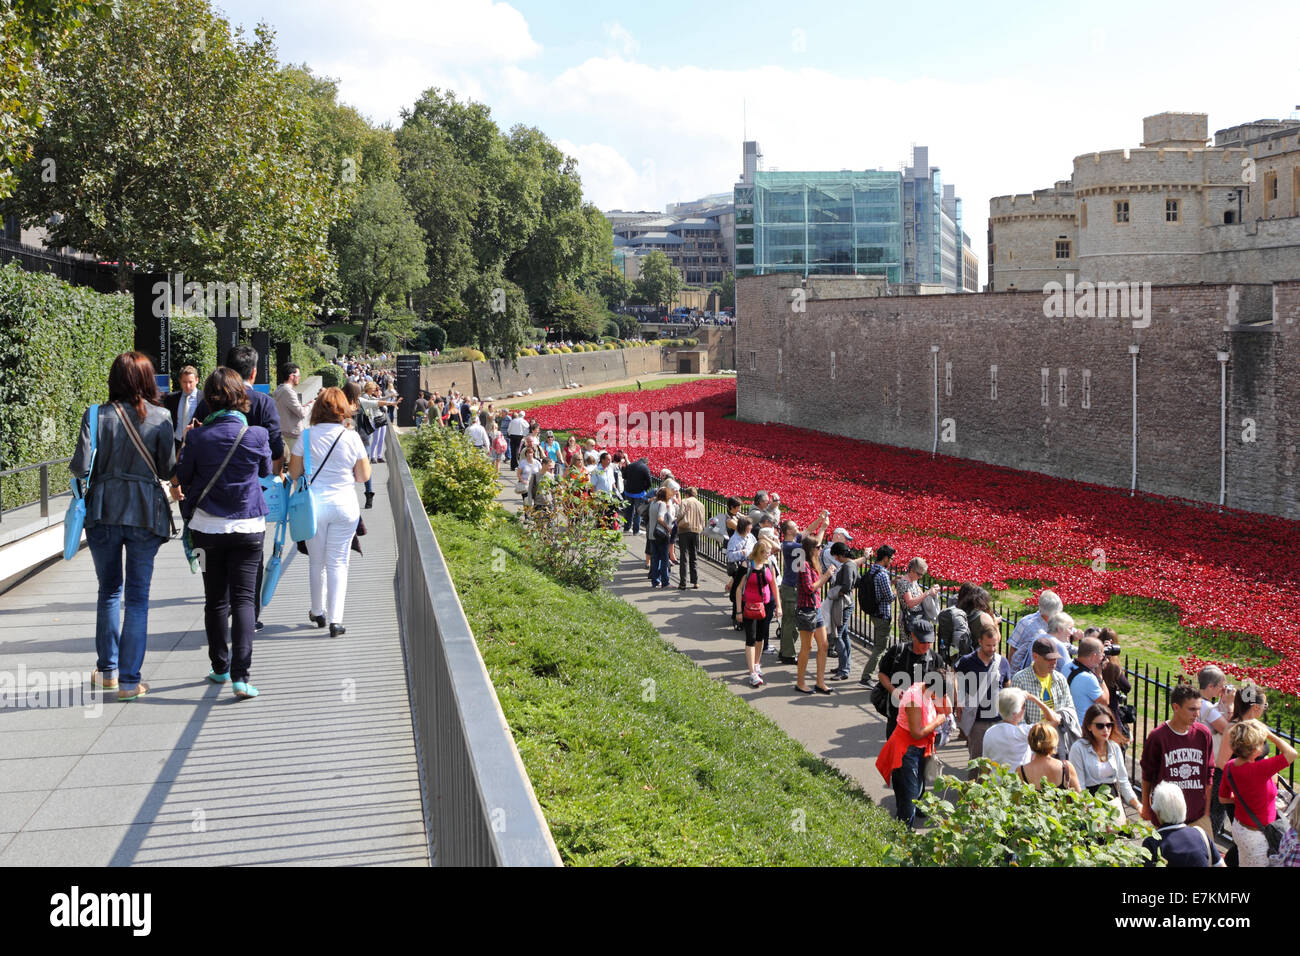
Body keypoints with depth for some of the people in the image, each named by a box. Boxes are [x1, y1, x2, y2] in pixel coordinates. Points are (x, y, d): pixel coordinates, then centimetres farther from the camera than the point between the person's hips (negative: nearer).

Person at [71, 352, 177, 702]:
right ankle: (129, 681, 4)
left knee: (109, 591, 18)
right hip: (146, 514, -1)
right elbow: (168, 469, -3)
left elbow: (81, 467, -8)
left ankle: (108, 670, 26)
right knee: (137, 597, 5)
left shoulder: (97, 415, -3)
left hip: (103, 511, 1)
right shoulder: (160, 417, -4)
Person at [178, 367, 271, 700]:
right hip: (248, 526, -1)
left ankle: (220, 667, 25)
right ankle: (240, 676, -12)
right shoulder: (256, 435, -10)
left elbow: (183, 477, 4)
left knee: (215, 599, 14)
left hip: (207, 526, 1)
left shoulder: (198, 438, -9)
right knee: (243, 598, -1)